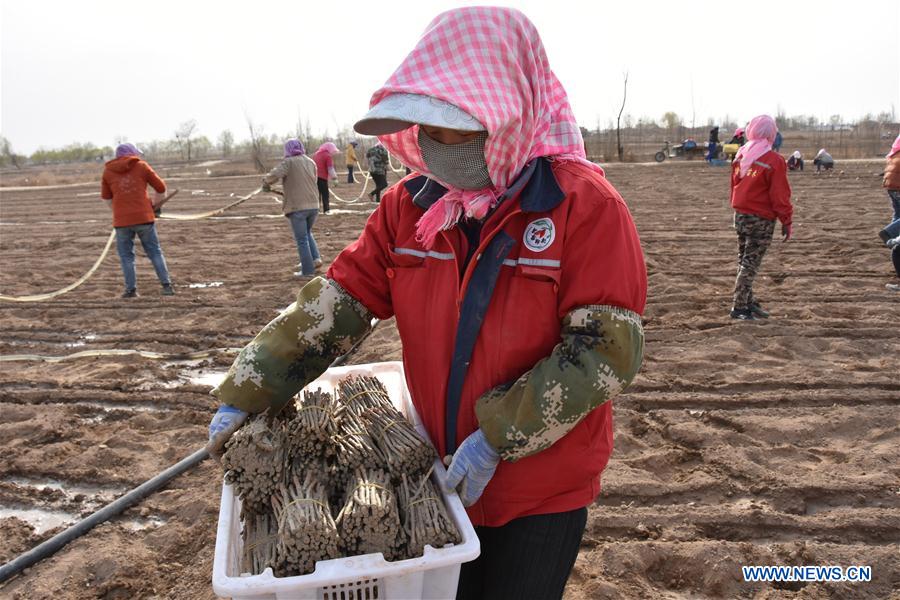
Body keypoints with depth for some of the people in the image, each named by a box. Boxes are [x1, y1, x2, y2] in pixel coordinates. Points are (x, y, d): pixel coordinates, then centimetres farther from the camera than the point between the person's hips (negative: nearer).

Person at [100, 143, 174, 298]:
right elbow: (161, 188, 9)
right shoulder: (142, 166, 4)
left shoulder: (108, 171, 10)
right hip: (144, 217, -1)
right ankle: (166, 285, 3)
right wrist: (154, 205, 24)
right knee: (155, 252, 7)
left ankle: (131, 289, 10)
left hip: (121, 221, 1)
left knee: (126, 256, 11)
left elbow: (107, 198, 17)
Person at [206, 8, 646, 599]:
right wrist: (244, 395, -6)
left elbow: (607, 347, -22)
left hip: (543, 491, -4)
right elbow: (332, 304, -3)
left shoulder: (584, 205, -19)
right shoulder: (410, 205, -4)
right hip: (443, 475, 5)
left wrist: (498, 436, -23)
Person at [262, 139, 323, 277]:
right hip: (313, 205, 5)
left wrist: (265, 183, 0)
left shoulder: (289, 162, -7)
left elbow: (274, 175, -18)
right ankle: (315, 259, 13)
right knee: (307, 233, 26)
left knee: (301, 239, 3)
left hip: (297, 206, -5)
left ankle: (308, 270, 4)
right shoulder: (311, 162, 11)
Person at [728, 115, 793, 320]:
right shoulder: (774, 161, -14)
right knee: (751, 263, -1)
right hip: (761, 219, -6)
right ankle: (740, 307, 1)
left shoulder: (740, 156, 5)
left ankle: (749, 303, 23)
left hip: (740, 215, 6)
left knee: (744, 260, 15)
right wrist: (786, 221, -5)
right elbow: (780, 195, -13)